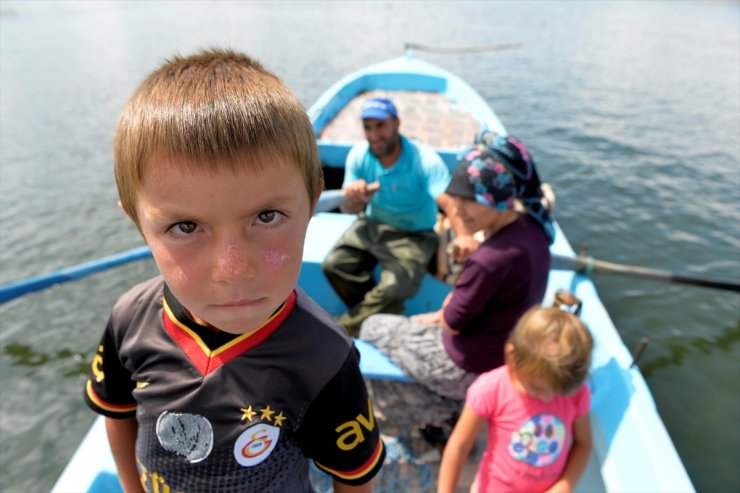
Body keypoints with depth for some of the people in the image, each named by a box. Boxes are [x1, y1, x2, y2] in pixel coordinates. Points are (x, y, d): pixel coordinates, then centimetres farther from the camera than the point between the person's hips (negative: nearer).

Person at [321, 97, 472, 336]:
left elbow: (450, 204, -34)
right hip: (371, 226, 5)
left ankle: (343, 331, -3)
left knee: (393, 287, -26)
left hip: (414, 235, -4)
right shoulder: (358, 155, -8)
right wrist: (356, 199, -32)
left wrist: (464, 237, -56)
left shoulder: (425, 160, -20)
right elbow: (348, 208, -5)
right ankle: (381, 315, 1)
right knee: (333, 265, -15)